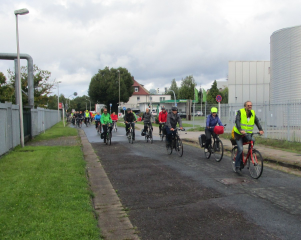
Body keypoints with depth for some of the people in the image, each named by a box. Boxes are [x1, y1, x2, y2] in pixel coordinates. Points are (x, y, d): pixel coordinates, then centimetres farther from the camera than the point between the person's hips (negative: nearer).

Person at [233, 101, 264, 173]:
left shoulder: (253, 113, 2)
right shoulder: (240, 112, -12)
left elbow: (257, 121, -5)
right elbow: (237, 121, -24)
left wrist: (260, 129, -23)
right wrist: (240, 130, -40)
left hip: (247, 134, 4)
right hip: (239, 134, -4)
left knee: (252, 140, -26)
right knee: (240, 149, -13)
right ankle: (237, 166, 3)